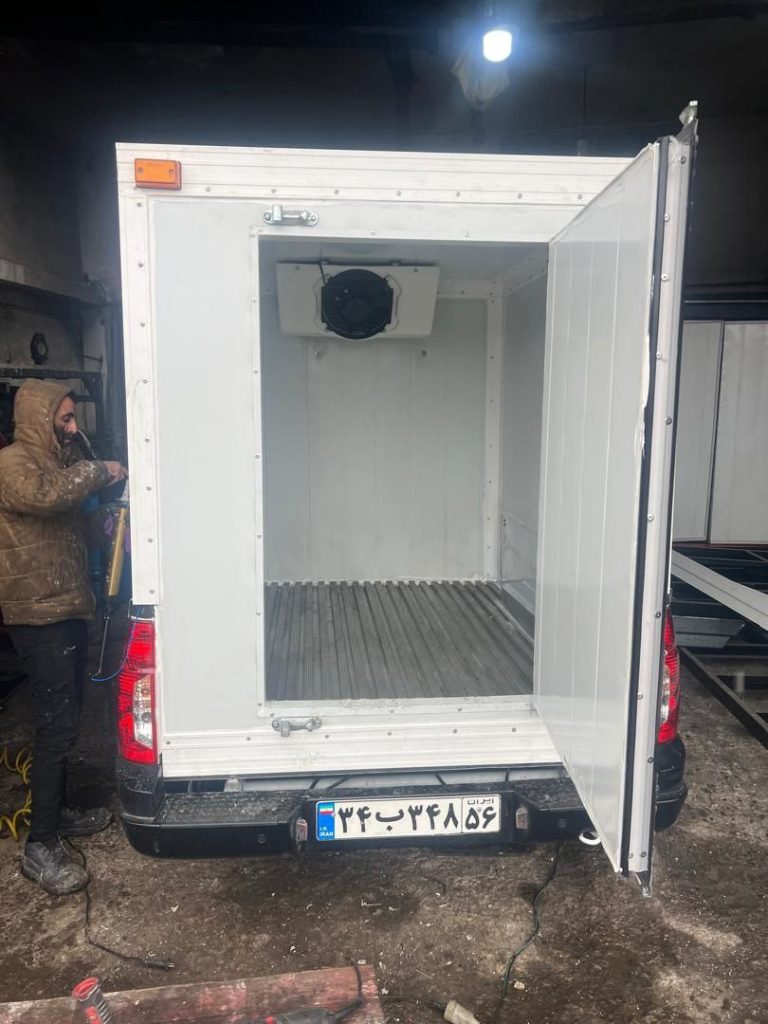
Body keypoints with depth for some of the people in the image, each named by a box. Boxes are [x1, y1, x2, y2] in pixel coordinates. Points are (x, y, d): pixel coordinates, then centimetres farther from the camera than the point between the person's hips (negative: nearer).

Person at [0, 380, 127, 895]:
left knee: (66, 718, 17)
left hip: (69, 611, 10)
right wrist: (98, 472, -22)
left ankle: (58, 810, 32)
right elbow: (43, 495, -35)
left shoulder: (55, 461, 17)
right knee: (57, 724, -8)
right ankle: (42, 845, 1)